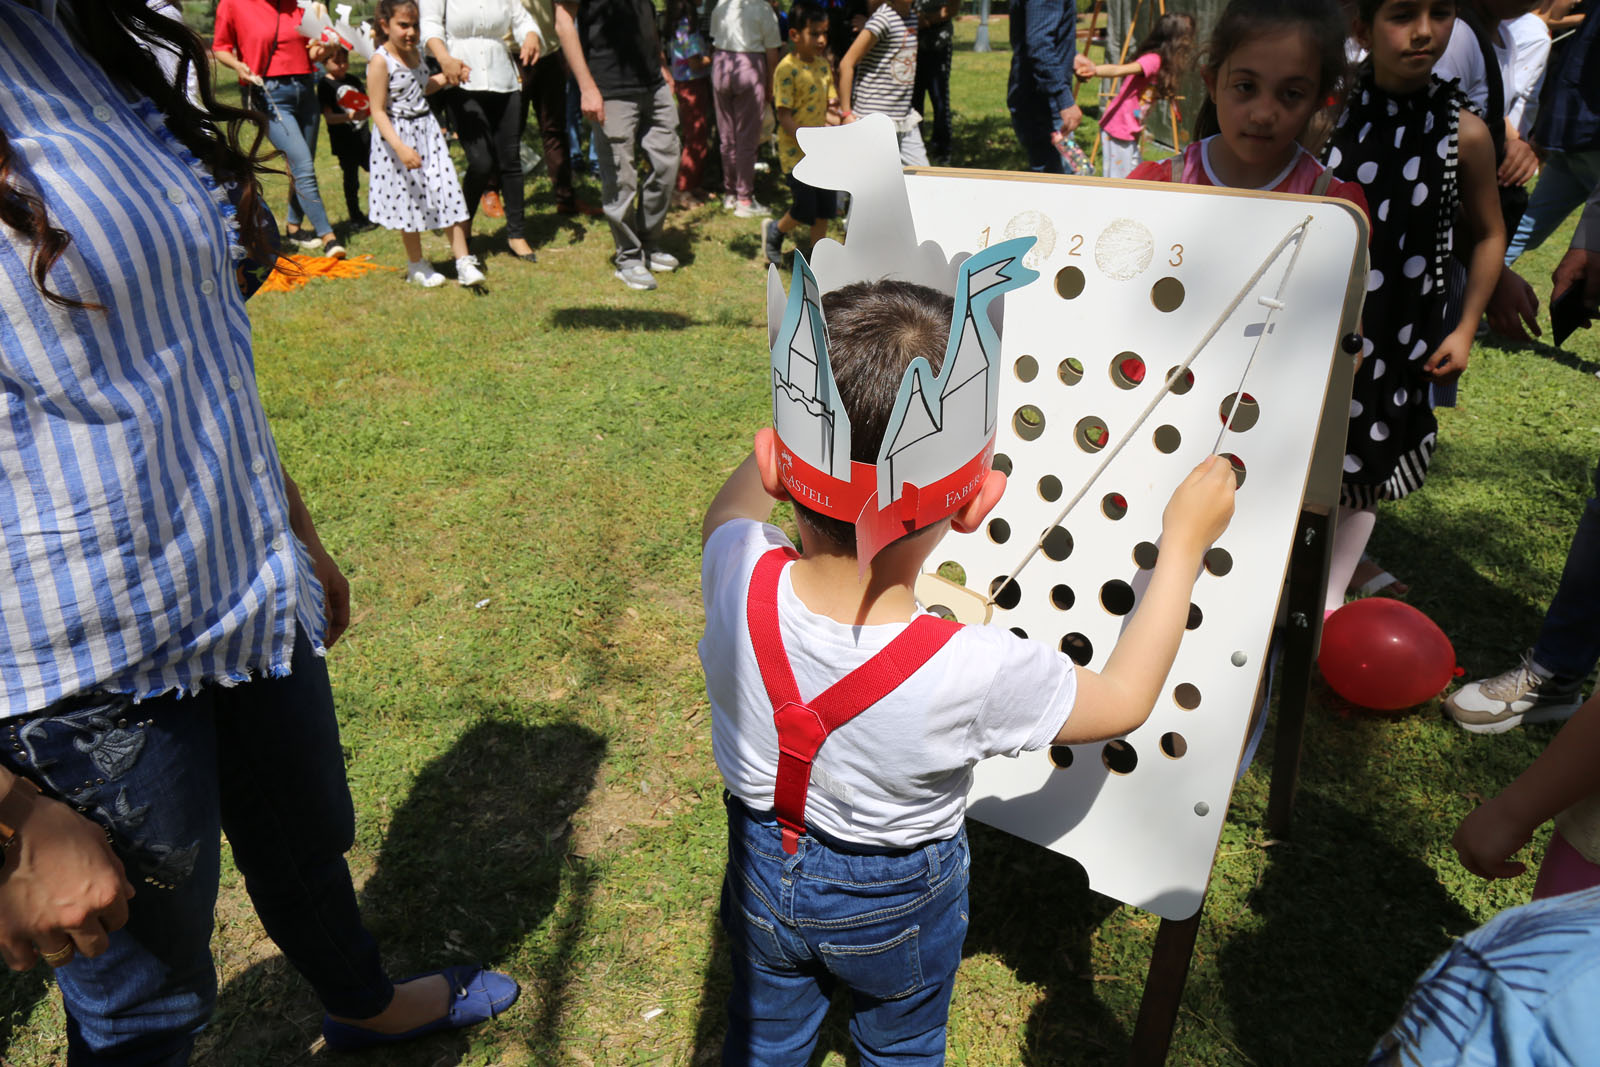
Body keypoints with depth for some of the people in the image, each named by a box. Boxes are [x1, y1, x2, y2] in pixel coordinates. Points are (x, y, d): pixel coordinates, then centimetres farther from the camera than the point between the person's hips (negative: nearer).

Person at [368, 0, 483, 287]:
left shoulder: (415, 52, 6)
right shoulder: (380, 61, -16)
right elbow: (378, 112, -18)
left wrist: (442, 79, 6)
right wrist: (400, 148, -28)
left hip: (426, 130, 6)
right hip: (398, 135, -6)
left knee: (447, 191, 0)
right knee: (410, 202, 6)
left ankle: (463, 261, 4)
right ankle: (416, 265, 22)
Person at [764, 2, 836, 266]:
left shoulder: (823, 65, 7)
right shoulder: (787, 69, -14)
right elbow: (784, 116, -18)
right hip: (796, 152, -6)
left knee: (826, 207, 7)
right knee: (805, 209, -4)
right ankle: (774, 231, 26)